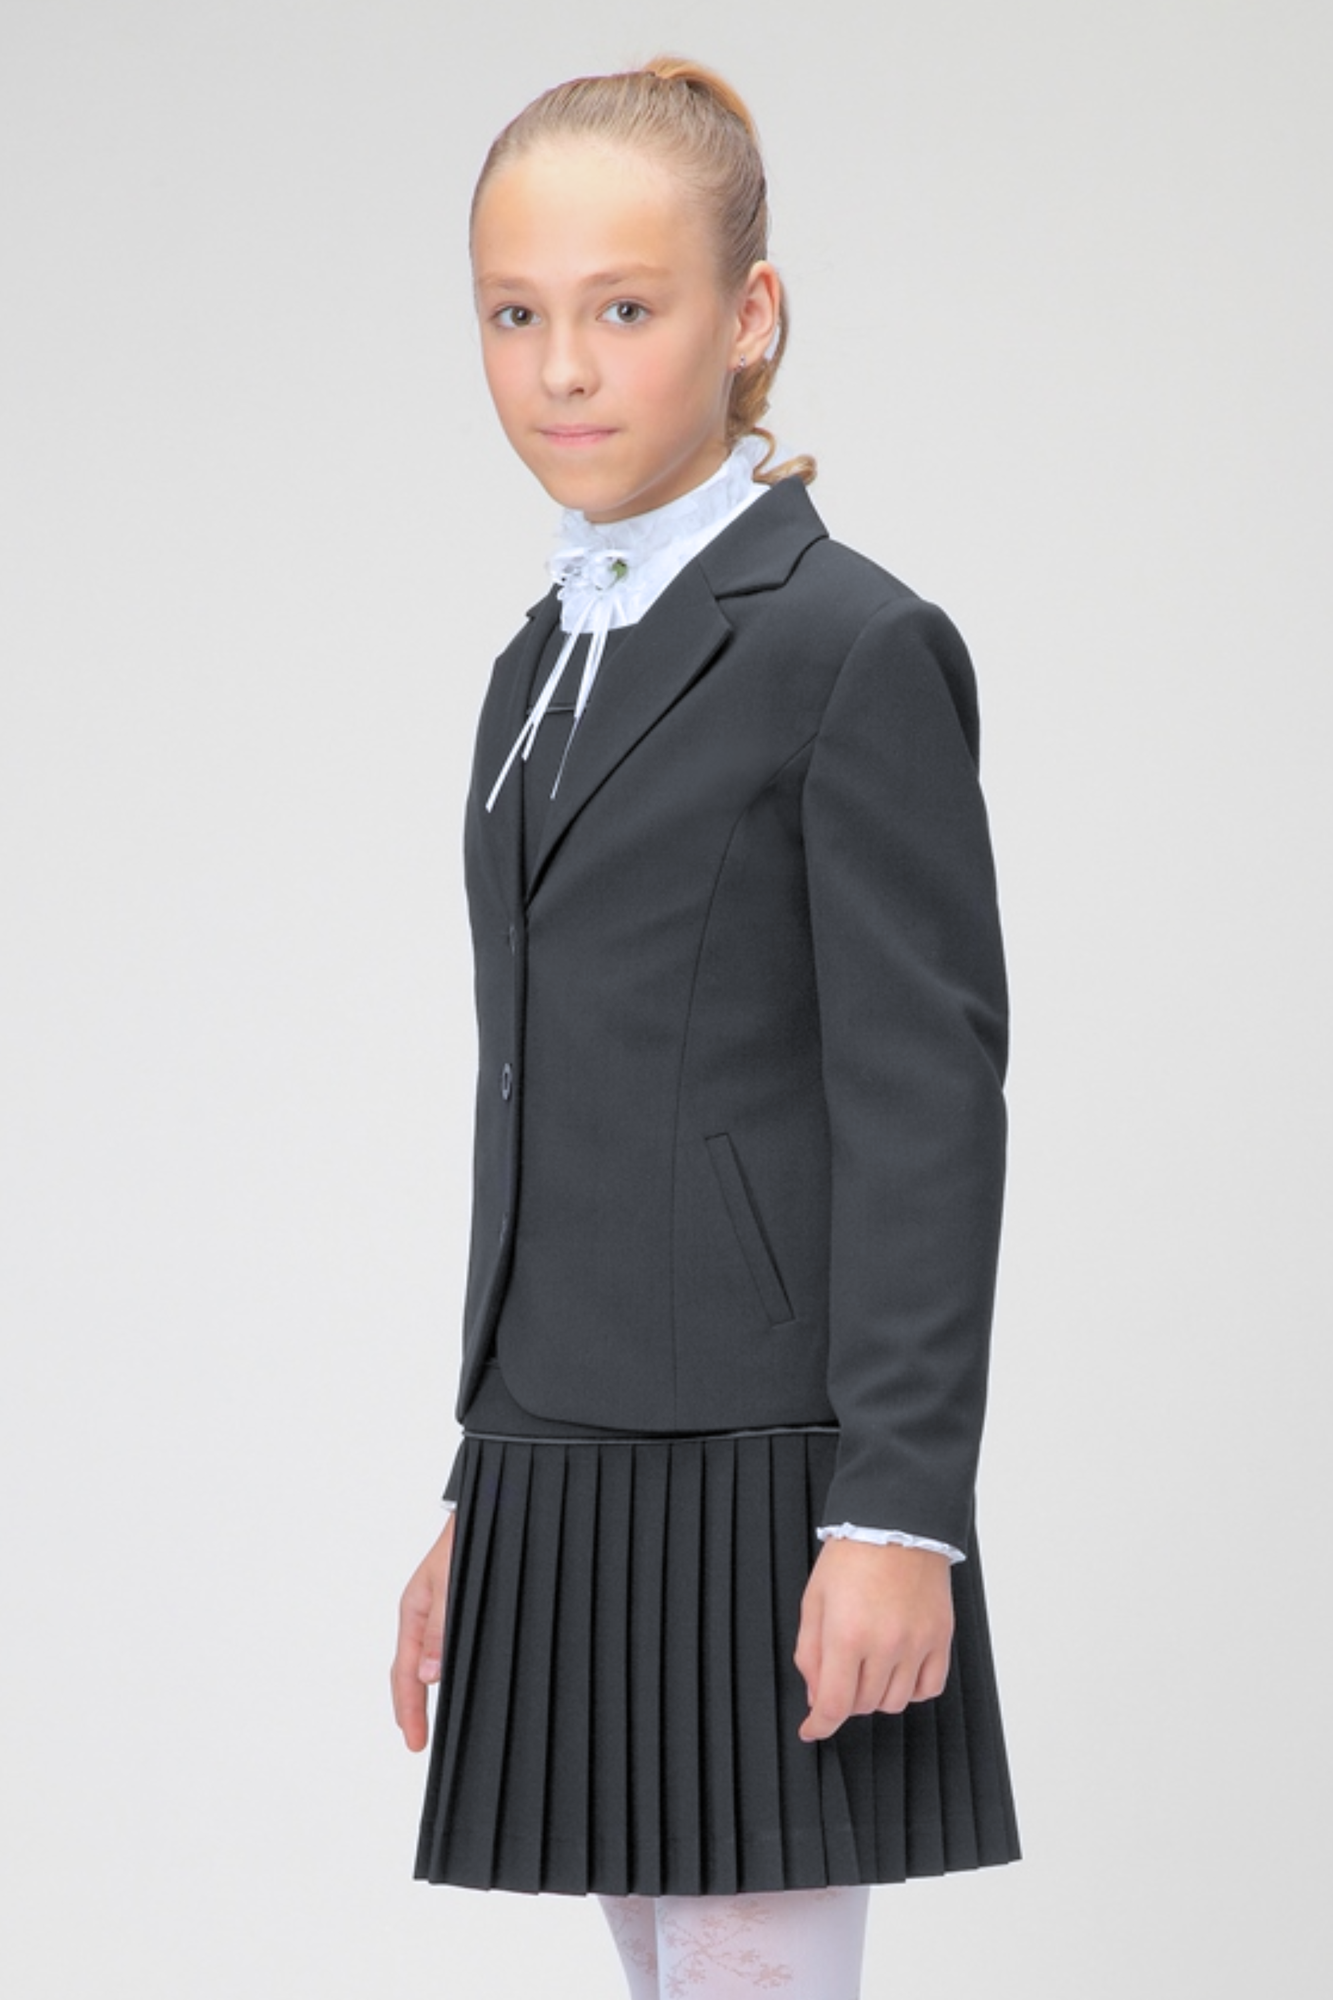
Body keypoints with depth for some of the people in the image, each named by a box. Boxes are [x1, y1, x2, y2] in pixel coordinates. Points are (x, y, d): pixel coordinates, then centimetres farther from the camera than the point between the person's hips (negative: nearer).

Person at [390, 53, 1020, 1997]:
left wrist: (896, 1513, -17)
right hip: (571, 1476, 8)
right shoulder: (548, 664, 17)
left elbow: (929, 1102, -12)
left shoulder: (857, 648, -7)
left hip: (761, 1481, -8)